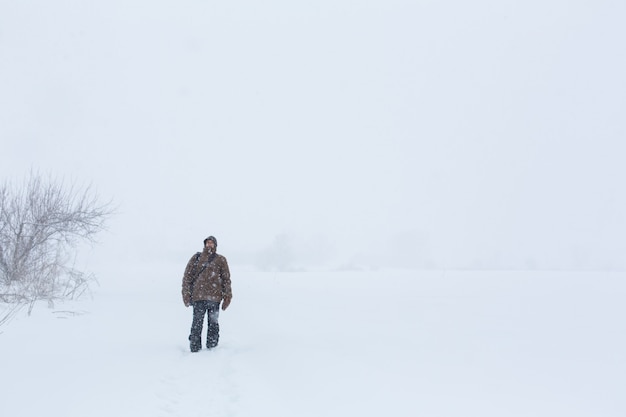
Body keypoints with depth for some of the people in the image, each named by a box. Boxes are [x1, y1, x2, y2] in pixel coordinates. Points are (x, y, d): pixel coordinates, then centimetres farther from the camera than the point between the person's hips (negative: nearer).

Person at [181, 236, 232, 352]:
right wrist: (186, 294, 1)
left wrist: (227, 297, 2)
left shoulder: (220, 260, 8)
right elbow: (187, 277, 9)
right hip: (198, 296, 0)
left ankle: (212, 347, 14)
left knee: (213, 322, 4)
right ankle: (194, 347, 6)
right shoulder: (196, 258, 10)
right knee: (197, 323, -1)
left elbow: (226, 279, 8)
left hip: (214, 297, 0)